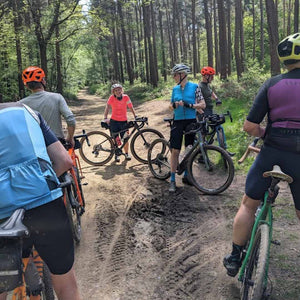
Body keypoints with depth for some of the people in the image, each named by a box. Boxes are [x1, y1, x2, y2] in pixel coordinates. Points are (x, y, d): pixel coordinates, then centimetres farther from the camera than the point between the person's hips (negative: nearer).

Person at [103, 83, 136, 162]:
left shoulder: (126, 97, -7)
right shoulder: (112, 98, -8)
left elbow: (131, 108, 1)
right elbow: (107, 108, -9)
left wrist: (135, 117, -3)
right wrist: (105, 118, -19)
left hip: (123, 121, 1)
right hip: (114, 121, 0)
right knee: (116, 139, 0)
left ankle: (126, 153, 23)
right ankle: (117, 154, 21)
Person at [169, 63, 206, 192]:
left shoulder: (194, 87, -2)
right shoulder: (175, 89, 7)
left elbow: (203, 105, -5)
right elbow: (171, 106, 13)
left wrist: (190, 105, -19)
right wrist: (174, 105, -10)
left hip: (191, 121, -1)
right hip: (178, 122, 1)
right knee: (175, 151, -3)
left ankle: (186, 175, 24)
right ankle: (172, 180, 4)